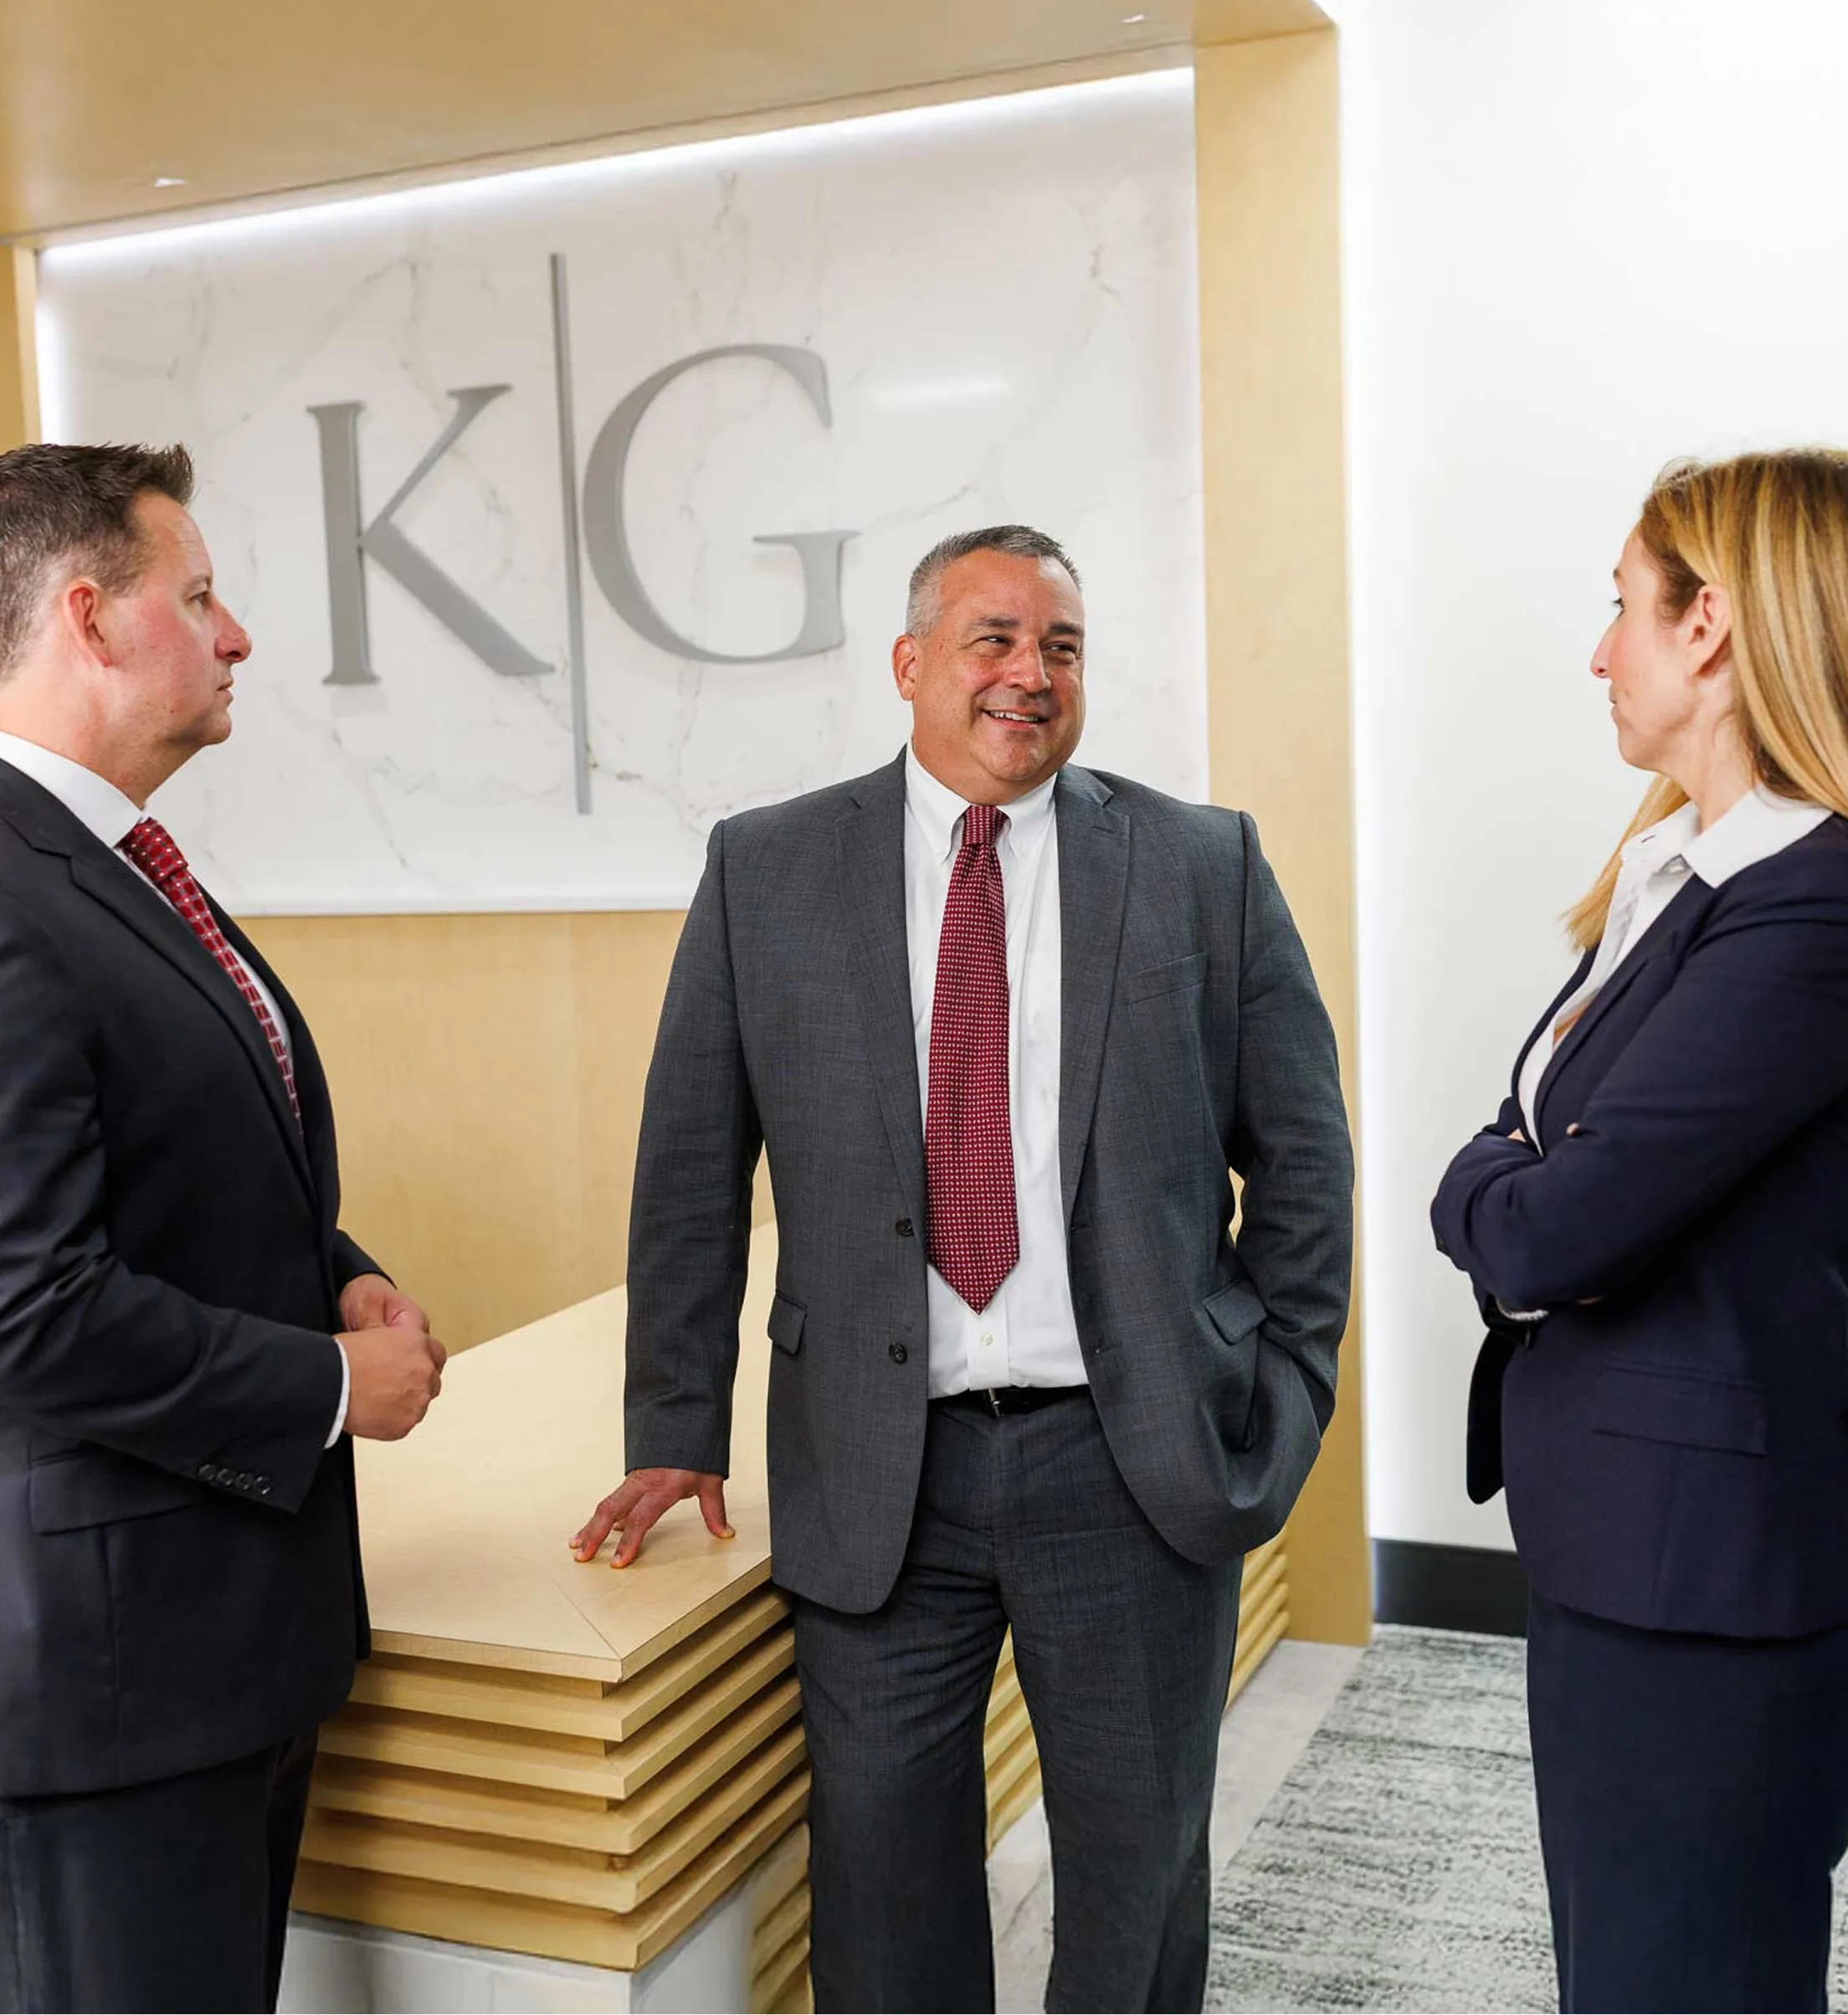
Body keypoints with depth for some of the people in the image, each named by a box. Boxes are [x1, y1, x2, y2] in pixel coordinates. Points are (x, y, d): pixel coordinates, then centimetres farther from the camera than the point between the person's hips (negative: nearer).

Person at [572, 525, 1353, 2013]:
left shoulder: (1206, 867, 1)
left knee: (1139, 1860, 14)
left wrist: (1281, 1392, 2)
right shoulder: (764, 873, 2)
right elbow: (691, 1170, 4)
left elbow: (1301, 1155, 6)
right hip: (878, 1470, 0)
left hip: (1138, 1459, 0)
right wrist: (678, 1428, 3)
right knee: (882, 1858, 11)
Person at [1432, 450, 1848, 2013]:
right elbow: (1520, 1160, 12)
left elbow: (1542, 1231, -25)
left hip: (1708, 1565, -9)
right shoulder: (1679, 874, 10)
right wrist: (1529, 1194, -10)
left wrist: (1493, 1189, -4)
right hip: (1620, 1537, 9)